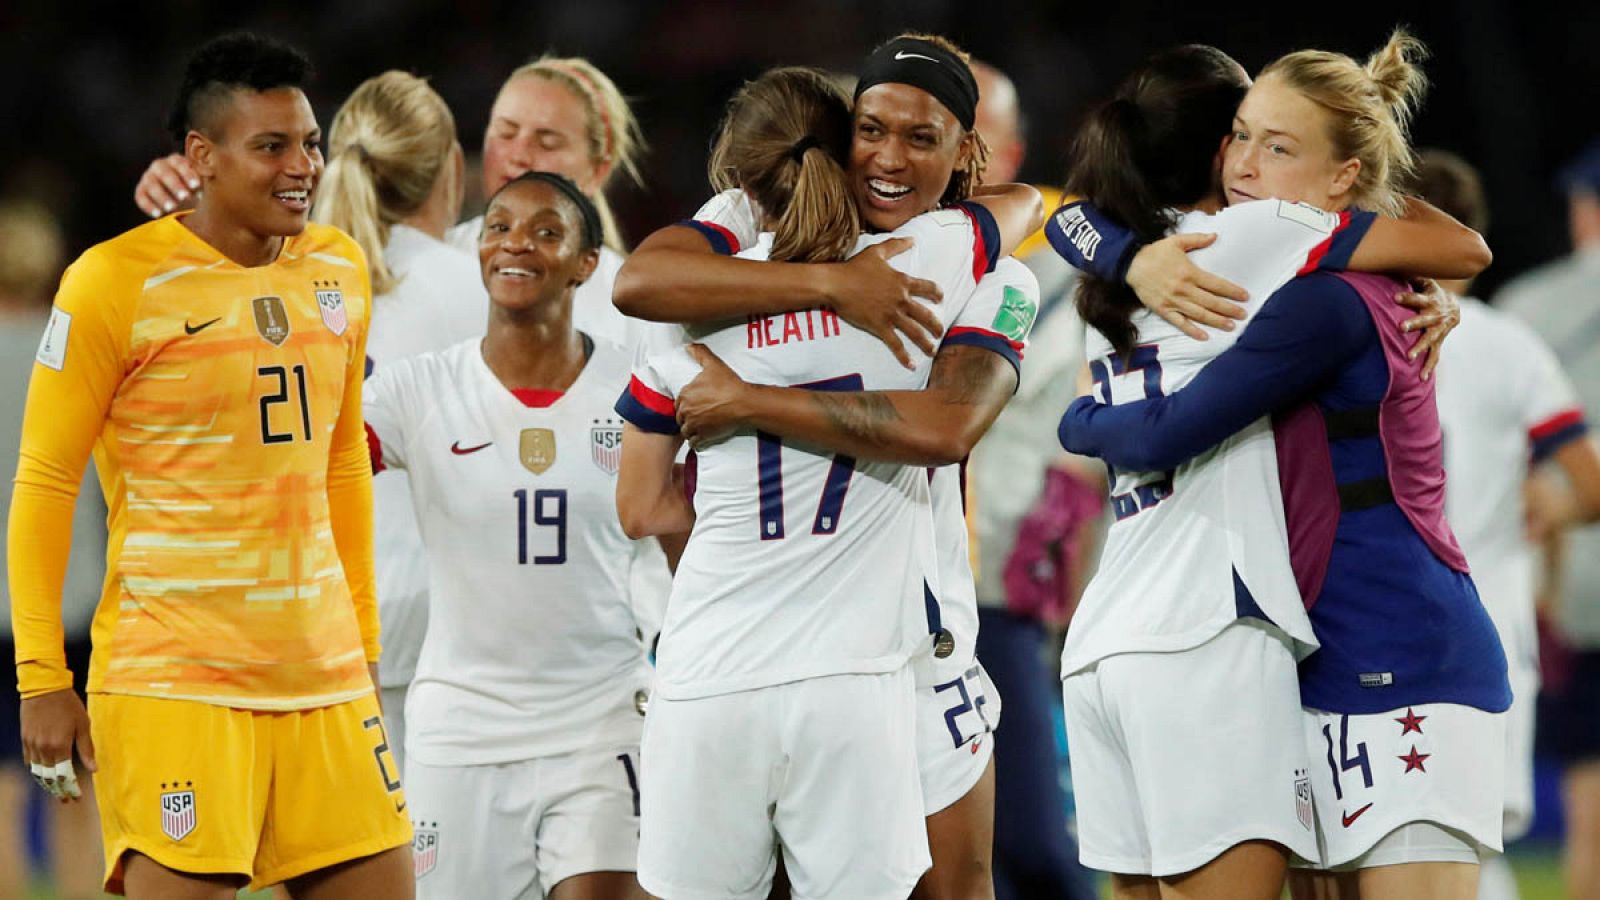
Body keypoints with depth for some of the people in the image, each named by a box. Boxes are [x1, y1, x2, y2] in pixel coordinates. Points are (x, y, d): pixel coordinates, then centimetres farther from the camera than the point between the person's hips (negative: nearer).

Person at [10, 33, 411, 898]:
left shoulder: (339, 269, 12)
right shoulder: (115, 282, -7)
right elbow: (43, 482, -5)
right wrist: (41, 678, -10)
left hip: (326, 679, 6)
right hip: (173, 685, -6)